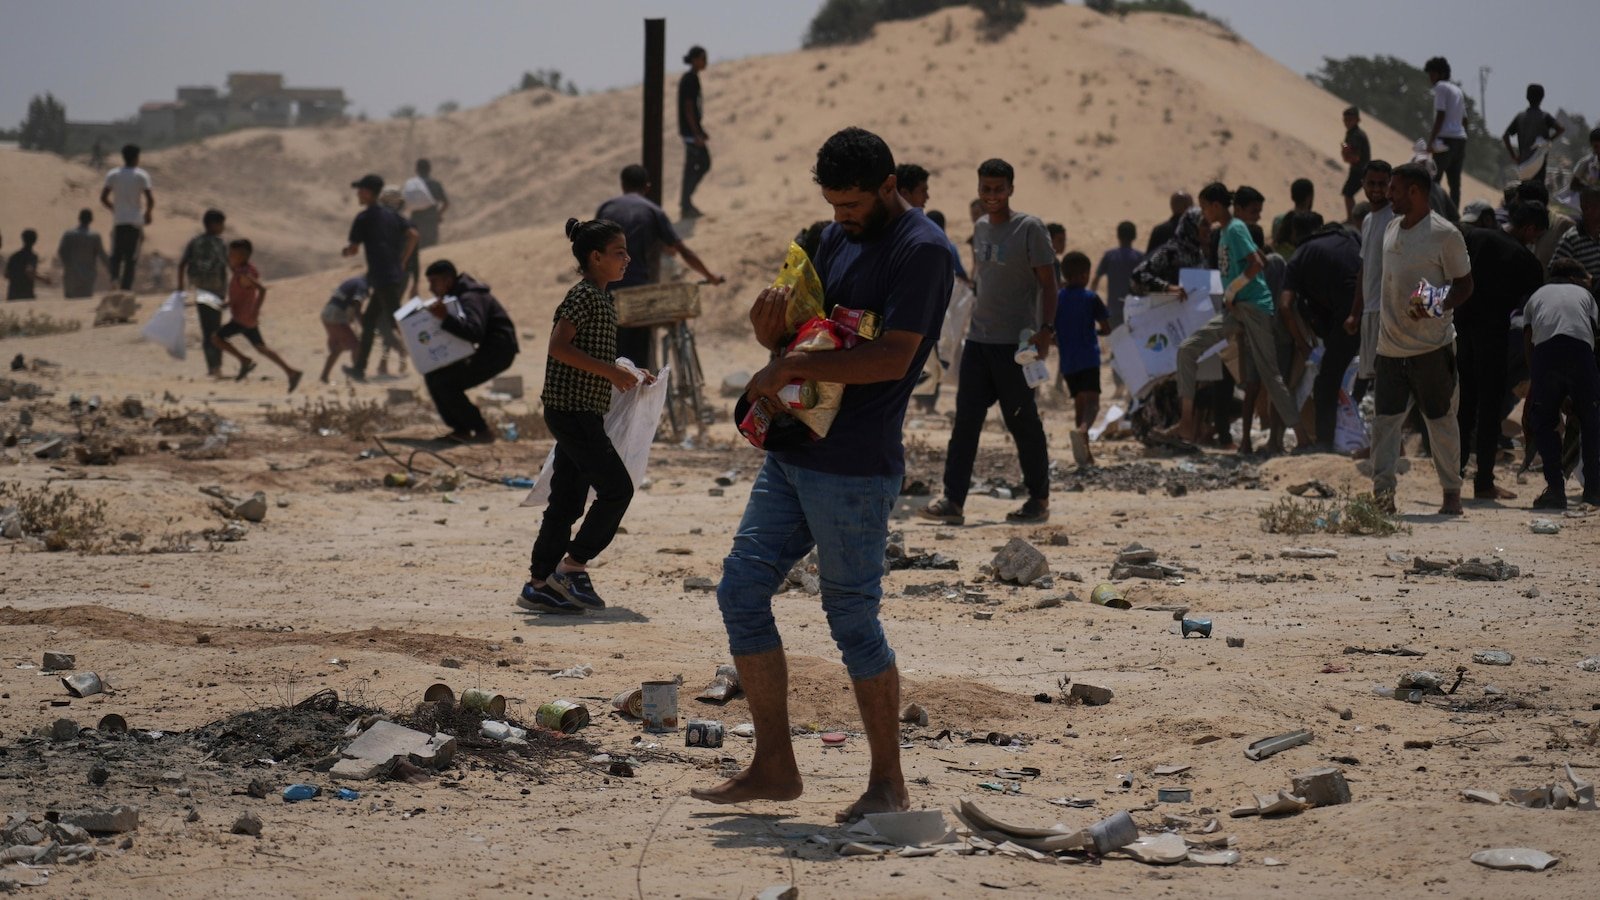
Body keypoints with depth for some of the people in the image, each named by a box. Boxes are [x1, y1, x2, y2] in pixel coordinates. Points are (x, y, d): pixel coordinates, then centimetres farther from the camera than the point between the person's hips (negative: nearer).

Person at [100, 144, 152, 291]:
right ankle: (126, 286, -1)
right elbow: (150, 200, -10)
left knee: (116, 256, 8)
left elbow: (103, 198, 0)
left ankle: (114, 278, -16)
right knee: (131, 257, 3)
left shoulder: (113, 175, 3)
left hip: (118, 221, 2)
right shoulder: (142, 175, -3)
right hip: (135, 221, -2)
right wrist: (147, 214, 8)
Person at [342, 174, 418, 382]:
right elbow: (412, 234, 3)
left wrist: (346, 250, 17)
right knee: (369, 319, 17)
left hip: (382, 277, -9)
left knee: (397, 322, -9)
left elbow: (354, 249, -6)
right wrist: (402, 262, 9)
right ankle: (359, 368, 22)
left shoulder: (364, 218, -7)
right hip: (395, 275, 9)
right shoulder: (392, 215, 14)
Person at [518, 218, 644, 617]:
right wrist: (609, 371, -20)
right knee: (617, 487, -10)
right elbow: (559, 345, -22)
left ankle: (539, 584, 11)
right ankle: (572, 566, -5)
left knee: (567, 500, 9)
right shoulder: (585, 295, -13)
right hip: (573, 409, -10)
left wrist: (625, 373, 13)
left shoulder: (603, 298, 18)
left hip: (582, 413, 10)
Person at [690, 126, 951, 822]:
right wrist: (773, 332, -2)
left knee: (852, 619, -4)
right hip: (793, 452, 9)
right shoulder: (838, 240, 15)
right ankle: (774, 767, 13)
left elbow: (892, 357, -21)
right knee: (741, 591, 6)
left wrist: (794, 366, -20)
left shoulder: (921, 250, -11)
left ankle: (888, 784, 8)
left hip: (855, 468, -9)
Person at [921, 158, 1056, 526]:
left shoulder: (1029, 228, -8)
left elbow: (1048, 282, -9)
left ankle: (1039, 501, 12)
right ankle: (953, 501, -2)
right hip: (978, 339, 6)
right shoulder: (980, 228, 13)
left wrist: (1046, 329, -18)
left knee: (1022, 421, 1)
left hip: (1015, 342, -6)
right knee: (966, 420, 0)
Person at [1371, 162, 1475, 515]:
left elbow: (1465, 286, -7)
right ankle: (1382, 492, 0)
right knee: (1385, 419, 0)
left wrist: (1436, 308, -24)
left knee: (1441, 420, 3)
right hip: (1391, 346, 6)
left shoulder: (1444, 234, -10)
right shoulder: (1392, 229, 12)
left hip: (1431, 346, -6)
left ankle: (1452, 493, 12)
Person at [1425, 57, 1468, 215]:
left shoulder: (1441, 87, -3)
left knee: (1434, 179, -10)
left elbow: (1441, 115, -12)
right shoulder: (1457, 90, 23)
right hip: (1461, 137, 9)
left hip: (1446, 138, -9)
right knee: (1455, 182, 7)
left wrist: (1431, 140, -14)